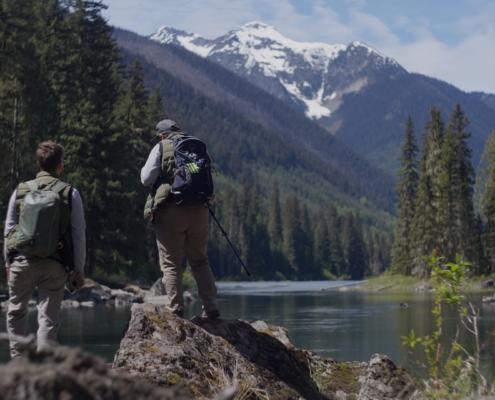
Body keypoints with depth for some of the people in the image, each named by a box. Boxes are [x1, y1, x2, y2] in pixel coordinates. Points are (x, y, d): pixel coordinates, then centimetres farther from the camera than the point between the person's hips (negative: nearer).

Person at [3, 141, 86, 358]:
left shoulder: (20, 190, 5)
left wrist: (8, 264, 16)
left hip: (21, 262, 1)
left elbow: (8, 229, 8)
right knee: (48, 319, 2)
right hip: (53, 265, -1)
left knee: (16, 312, 18)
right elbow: (78, 234, 0)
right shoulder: (70, 193, 0)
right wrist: (79, 270, 7)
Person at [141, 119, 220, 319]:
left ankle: (176, 310, -1)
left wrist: (161, 175, 16)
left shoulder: (161, 148, 1)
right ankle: (211, 307, 8)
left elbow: (146, 179, -3)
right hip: (199, 211, 4)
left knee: (171, 264, 3)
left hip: (170, 211, -4)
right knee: (200, 261, 14)